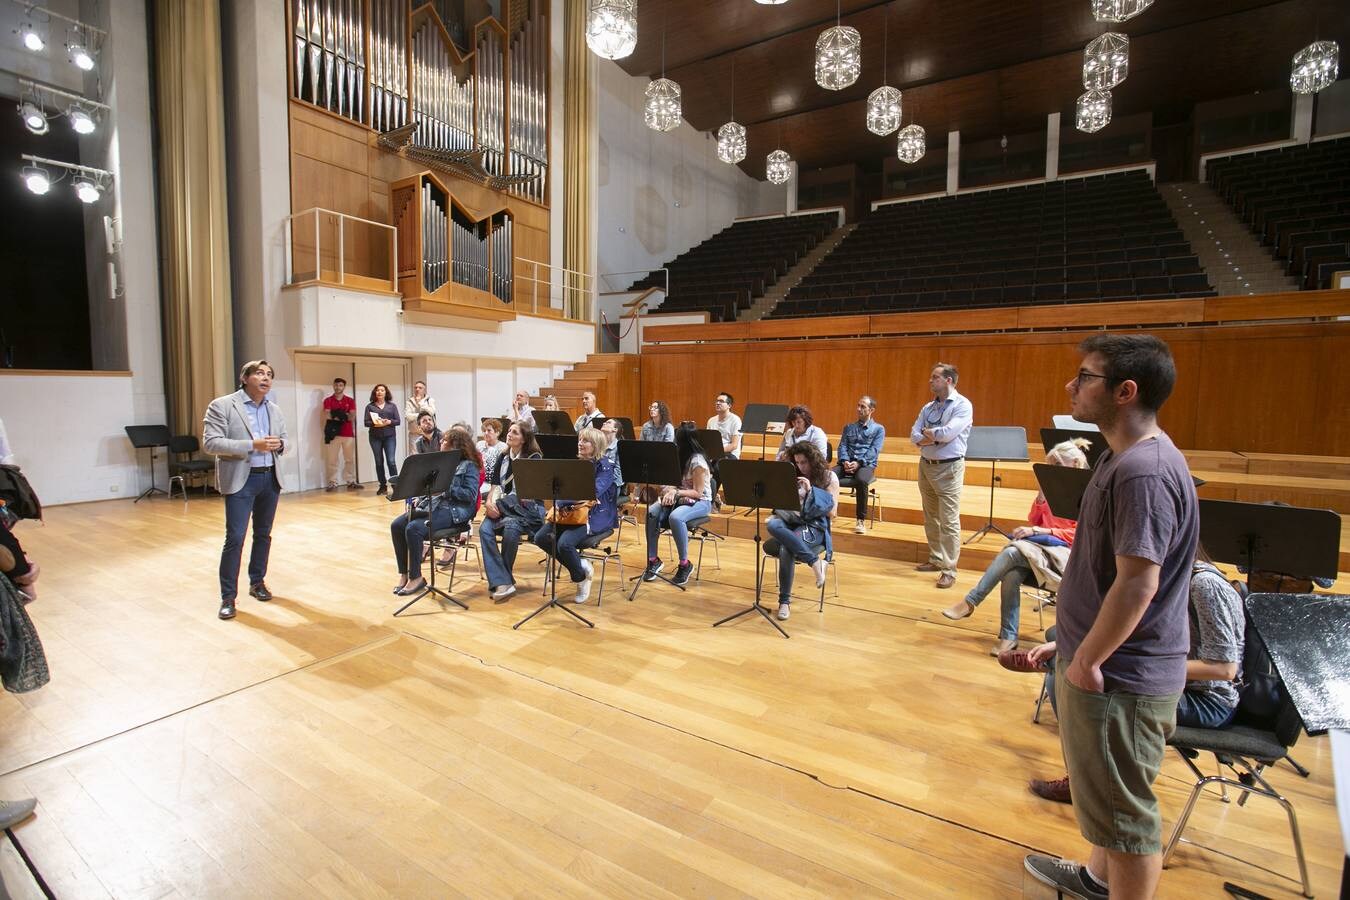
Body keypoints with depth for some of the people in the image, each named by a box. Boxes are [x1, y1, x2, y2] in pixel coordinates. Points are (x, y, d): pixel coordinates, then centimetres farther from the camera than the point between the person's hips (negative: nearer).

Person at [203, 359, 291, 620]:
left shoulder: (275, 410, 10)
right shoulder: (222, 406, -7)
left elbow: (284, 440, 17)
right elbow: (211, 443, -15)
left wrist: (278, 444, -8)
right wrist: (253, 445, -23)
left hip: (270, 478, 5)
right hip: (240, 479, -5)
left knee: (263, 535, 13)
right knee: (235, 538, -6)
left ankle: (257, 582, 28)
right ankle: (228, 596, 5)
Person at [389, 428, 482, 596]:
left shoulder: (469, 465, -4)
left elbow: (471, 495, -14)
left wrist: (446, 487, -18)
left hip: (454, 510, -8)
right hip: (432, 503, 8)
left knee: (414, 529, -27)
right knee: (396, 526, -10)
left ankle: (416, 577, -12)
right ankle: (404, 573, 0)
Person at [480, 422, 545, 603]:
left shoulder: (534, 458, -2)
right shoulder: (502, 457, 16)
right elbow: (494, 485, 11)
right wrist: (489, 502, -11)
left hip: (528, 508, -5)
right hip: (502, 507, 5)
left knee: (510, 529, -36)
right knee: (485, 529, -26)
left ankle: (502, 579, -14)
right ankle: (502, 582, -31)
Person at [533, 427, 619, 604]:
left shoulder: (605, 467, -7)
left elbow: (592, 492, -21)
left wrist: (564, 501, -26)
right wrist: (561, 503, -12)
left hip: (596, 517, -7)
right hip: (571, 514, 7)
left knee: (565, 542, -29)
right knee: (541, 537, -12)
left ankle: (581, 576, -1)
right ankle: (579, 564, 4)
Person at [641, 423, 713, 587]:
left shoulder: (697, 461, -17)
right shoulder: (680, 457, 6)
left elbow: (698, 492, -17)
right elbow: (673, 481, 10)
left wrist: (676, 492, -27)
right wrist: (669, 490, -13)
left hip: (700, 502, -7)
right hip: (678, 499, 7)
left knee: (675, 517, -37)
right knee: (651, 513, -21)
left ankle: (685, 564, -19)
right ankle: (653, 560, -10)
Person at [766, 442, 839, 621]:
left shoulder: (829, 477, 2)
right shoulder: (793, 476, 13)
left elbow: (831, 513, -5)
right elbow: (781, 503, 14)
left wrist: (811, 491, -13)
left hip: (815, 526, -4)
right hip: (791, 522, 4)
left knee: (786, 549, -36)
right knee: (772, 524, -34)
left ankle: (785, 601, -20)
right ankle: (815, 561, -31)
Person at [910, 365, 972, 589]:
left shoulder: (962, 405, -9)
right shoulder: (928, 407, 10)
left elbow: (948, 433, -21)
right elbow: (914, 435, 2)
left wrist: (928, 433, -4)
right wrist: (936, 437, -15)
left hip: (949, 468, -7)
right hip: (926, 465, 7)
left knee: (949, 521, -6)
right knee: (930, 518, 14)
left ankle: (949, 570, 0)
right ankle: (936, 559, 27)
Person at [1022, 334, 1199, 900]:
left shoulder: (1144, 471, -26)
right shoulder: (1125, 455, 6)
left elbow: (1137, 583, -27)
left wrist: (1087, 660, -17)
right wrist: (1076, 645, 17)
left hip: (1119, 676, -10)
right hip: (1112, 665, 10)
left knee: (1124, 810, 9)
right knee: (1107, 794, 28)